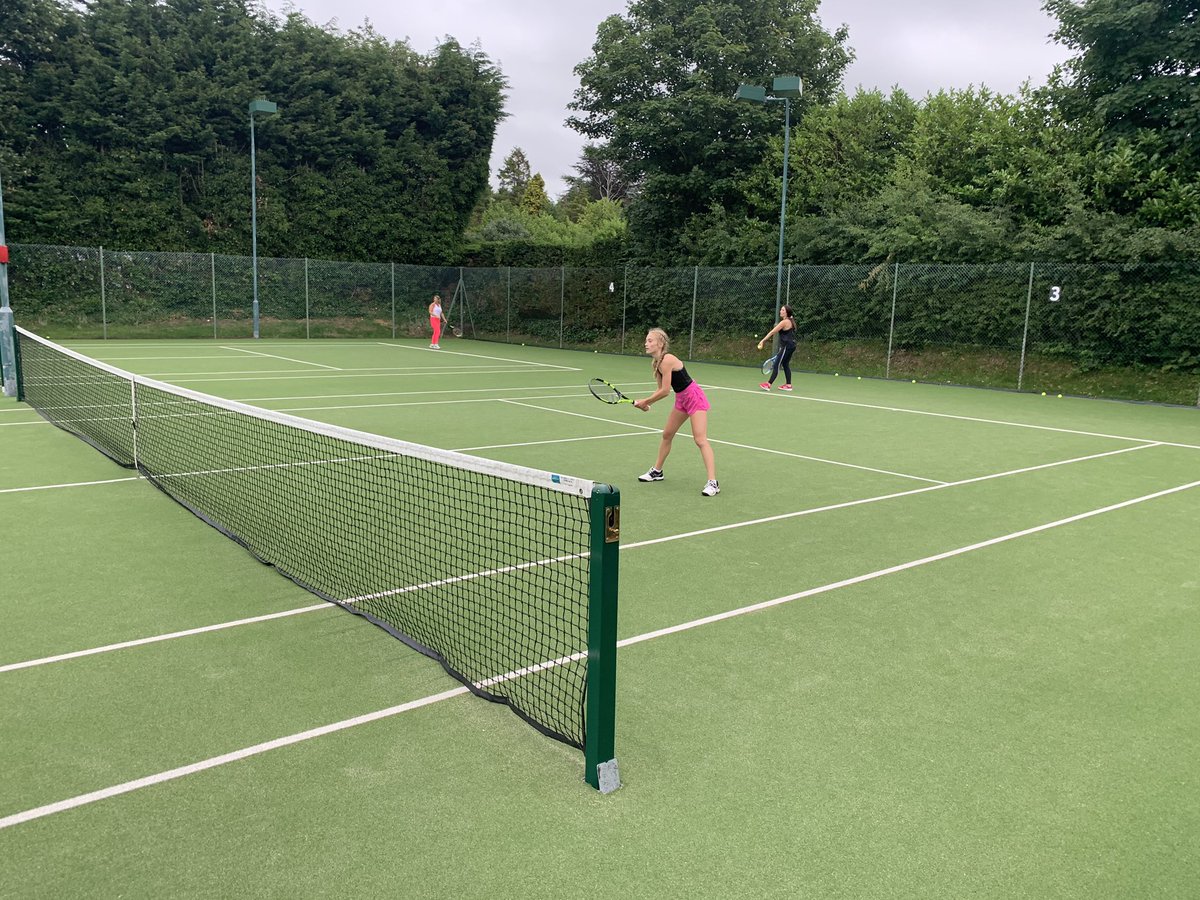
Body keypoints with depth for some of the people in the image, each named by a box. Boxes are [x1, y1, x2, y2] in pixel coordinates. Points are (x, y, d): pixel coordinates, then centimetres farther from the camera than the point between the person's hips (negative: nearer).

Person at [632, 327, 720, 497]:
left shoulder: (667, 360, -25)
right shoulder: (657, 362, 3)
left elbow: (665, 391, -23)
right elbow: (661, 389, 9)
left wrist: (645, 401, -11)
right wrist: (646, 403, -5)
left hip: (694, 397, -10)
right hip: (681, 399, 10)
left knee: (700, 440, -16)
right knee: (667, 435, 18)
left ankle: (712, 483, -19)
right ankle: (657, 471, 34)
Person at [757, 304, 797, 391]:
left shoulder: (785, 322, -15)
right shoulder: (790, 321, 13)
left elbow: (772, 332, -17)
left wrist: (763, 341, -17)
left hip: (787, 346, -10)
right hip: (791, 346, 10)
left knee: (776, 365, -11)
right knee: (785, 364, 14)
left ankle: (768, 384, -14)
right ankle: (788, 385, 13)